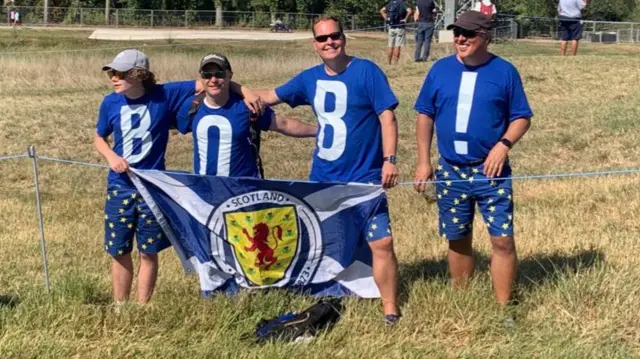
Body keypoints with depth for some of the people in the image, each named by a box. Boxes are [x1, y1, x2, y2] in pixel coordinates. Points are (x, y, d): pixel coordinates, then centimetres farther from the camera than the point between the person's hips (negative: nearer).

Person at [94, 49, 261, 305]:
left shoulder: (164, 95, -12)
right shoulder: (110, 103, -5)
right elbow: (99, 138, 12)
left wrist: (245, 91, -22)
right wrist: (111, 156, -9)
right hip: (120, 187, 2)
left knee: (148, 252, 9)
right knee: (119, 251, 9)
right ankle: (119, 308, 25)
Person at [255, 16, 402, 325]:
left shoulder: (366, 71, -10)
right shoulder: (310, 78, 5)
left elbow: (387, 116, -12)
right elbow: (270, 97, 17)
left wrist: (390, 159, -20)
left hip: (364, 178, -5)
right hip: (322, 178, 5)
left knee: (382, 243, -8)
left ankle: (390, 309, 4)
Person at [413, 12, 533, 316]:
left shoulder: (504, 72, -4)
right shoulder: (440, 70, 2)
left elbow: (522, 117, -1)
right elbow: (425, 115, 8)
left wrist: (504, 144, -18)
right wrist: (423, 162, 4)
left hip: (491, 171, -3)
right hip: (450, 171, 3)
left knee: (503, 240, -4)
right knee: (458, 240, 14)